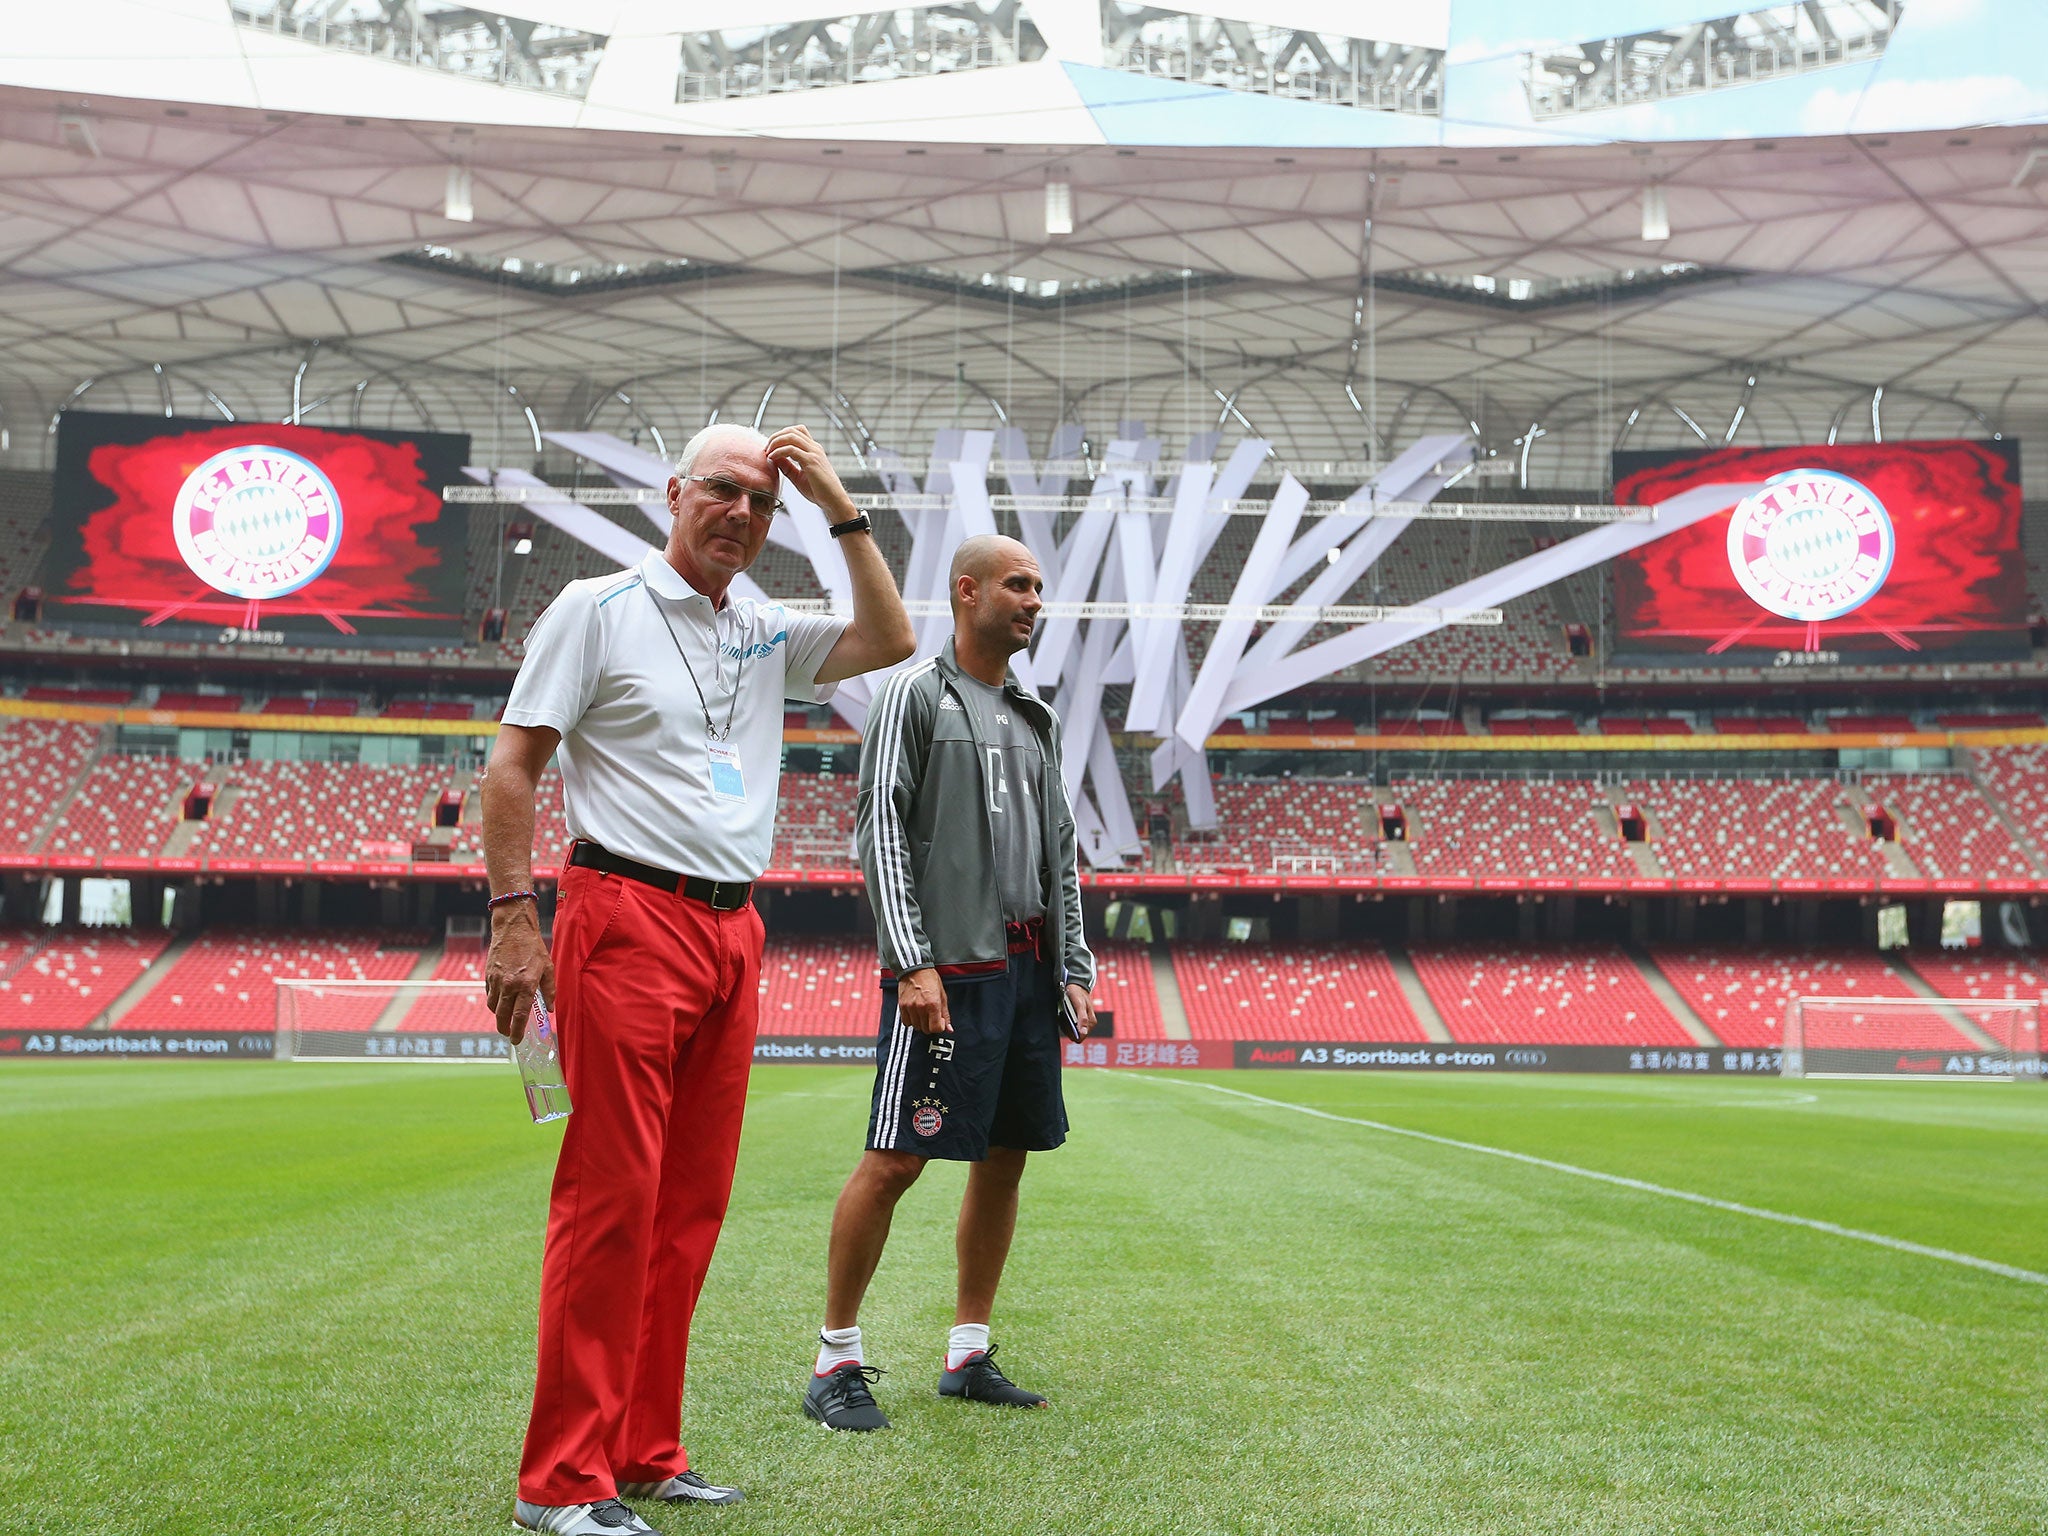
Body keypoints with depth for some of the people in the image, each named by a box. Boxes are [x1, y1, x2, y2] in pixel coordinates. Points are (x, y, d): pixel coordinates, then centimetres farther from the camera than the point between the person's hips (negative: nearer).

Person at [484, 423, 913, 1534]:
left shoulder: (766, 637, 18)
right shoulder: (598, 608, 1)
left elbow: (889, 641, 11)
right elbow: (512, 763, -2)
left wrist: (840, 507, 9)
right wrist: (513, 918, -10)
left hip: (733, 937, 7)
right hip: (627, 920, -7)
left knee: (690, 1204, 8)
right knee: (610, 1198, -9)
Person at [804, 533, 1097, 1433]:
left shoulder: (1036, 718, 19)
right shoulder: (914, 694, -1)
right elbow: (880, 830, -9)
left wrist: (1074, 971, 13)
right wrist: (913, 963, -17)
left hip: (1028, 968, 7)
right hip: (948, 968, -7)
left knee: (1005, 1157, 8)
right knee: (894, 1159, -8)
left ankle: (969, 1356, 19)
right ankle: (836, 1361, 3)